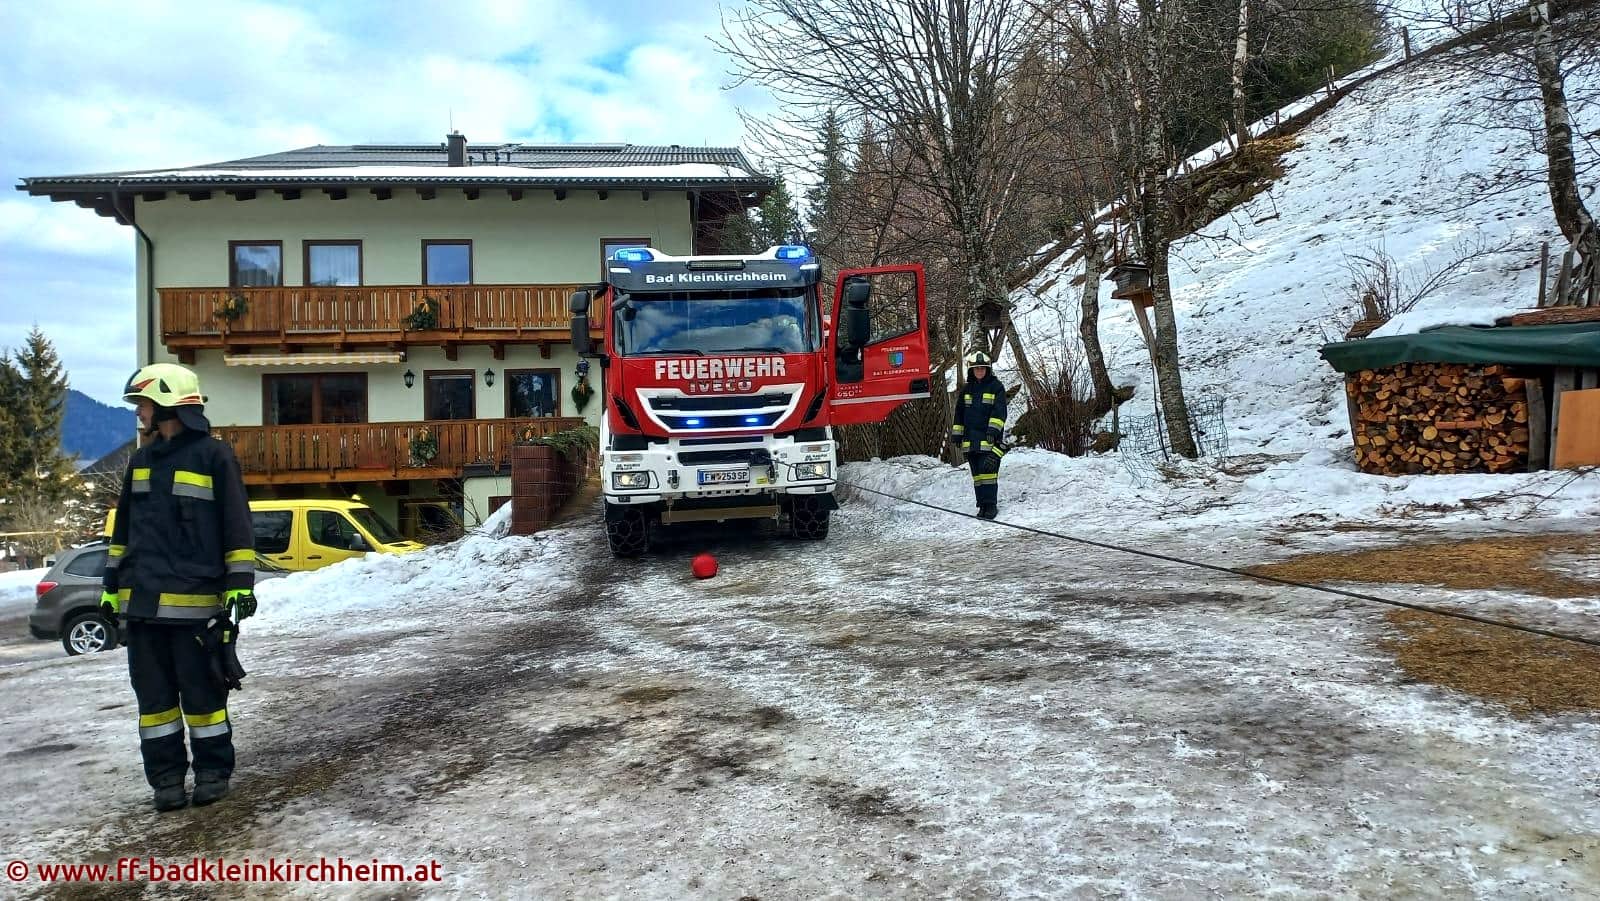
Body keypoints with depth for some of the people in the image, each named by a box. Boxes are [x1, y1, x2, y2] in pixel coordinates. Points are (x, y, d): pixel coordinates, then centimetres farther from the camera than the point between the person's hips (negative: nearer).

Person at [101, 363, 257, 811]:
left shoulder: (214, 456, -4)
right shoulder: (141, 461, 15)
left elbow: (236, 527, -6)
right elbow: (122, 528, 22)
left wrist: (241, 582, -10)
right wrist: (112, 584, 19)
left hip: (195, 600, -6)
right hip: (141, 600, 6)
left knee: (202, 691, 1)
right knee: (153, 692, 9)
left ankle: (213, 770, 15)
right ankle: (166, 776, 18)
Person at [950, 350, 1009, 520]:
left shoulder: (996, 387, 2)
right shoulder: (967, 389, 16)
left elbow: (999, 411, -8)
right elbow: (959, 413, 20)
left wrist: (993, 430, -20)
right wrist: (957, 434, 14)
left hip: (990, 439, -5)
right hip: (971, 439, 5)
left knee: (988, 471, -13)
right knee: (977, 474, 6)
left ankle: (991, 505, -8)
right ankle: (982, 505, 10)